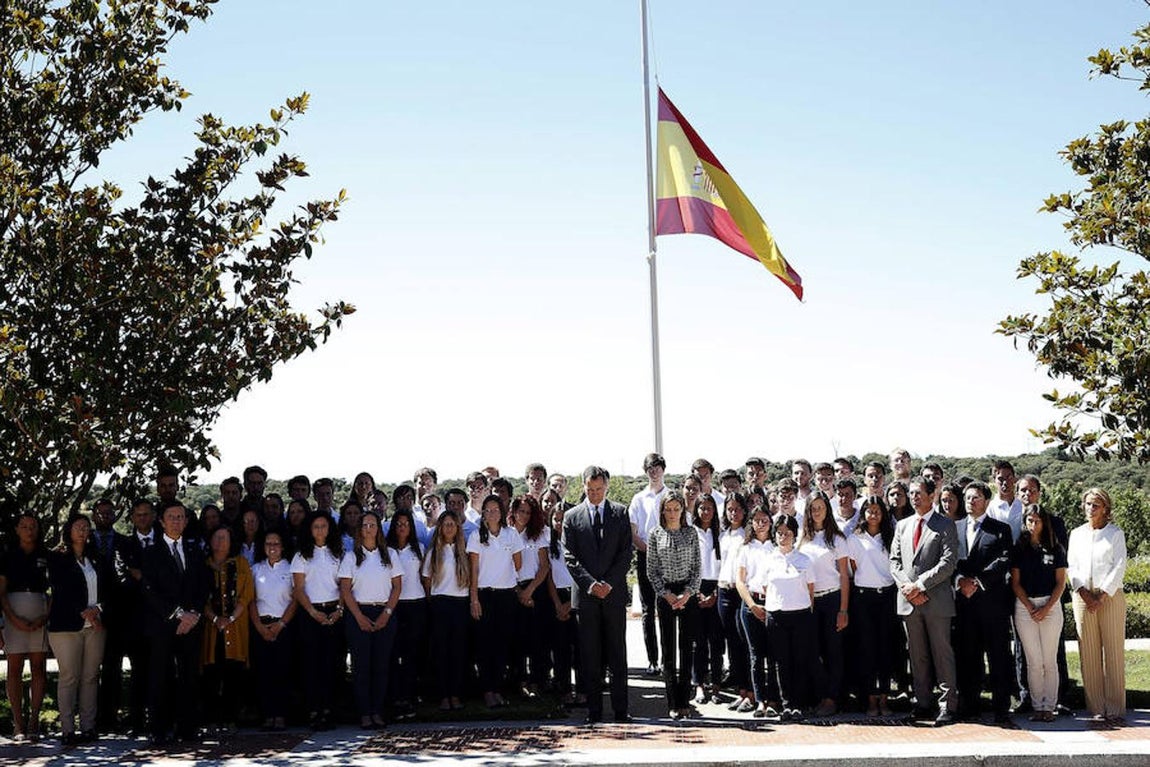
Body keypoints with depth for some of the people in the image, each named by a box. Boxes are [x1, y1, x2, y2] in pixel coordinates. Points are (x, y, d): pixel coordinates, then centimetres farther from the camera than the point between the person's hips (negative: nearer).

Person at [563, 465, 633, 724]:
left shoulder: (620, 513, 7)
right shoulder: (572, 517, 6)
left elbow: (626, 552, 2)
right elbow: (570, 557, 1)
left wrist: (609, 583, -8)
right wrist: (590, 584, -11)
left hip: (614, 593, 0)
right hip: (586, 595, 0)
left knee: (617, 655, 3)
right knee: (590, 657, 3)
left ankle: (620, 710, 8)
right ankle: (594, 711, 8)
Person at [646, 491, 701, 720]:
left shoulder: (691, 533, 5)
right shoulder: (655, 534, 3)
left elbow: (697, 567, 5)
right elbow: (651, 570, 2)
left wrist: (687, 593, -8)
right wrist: (666, 594, -7)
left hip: (688, 595, 1)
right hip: (665, 594, -1)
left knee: (686, 648, 1)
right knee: (668, 649, 0)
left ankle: (683, 701, 6)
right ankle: (673, 703, 2)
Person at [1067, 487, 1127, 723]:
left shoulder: (1116, 533, 6)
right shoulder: (1076, 534, 14)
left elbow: (1119, 567, -2)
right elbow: (1071, 566, 9)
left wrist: (1102, 597, -10)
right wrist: (1084, 593, -6)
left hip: (1111, 596, -2)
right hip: (1083, 597, 2)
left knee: (1113, 651, -4)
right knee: (1089, 653, -1)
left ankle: (1115, 710, 0)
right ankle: (1097, 708, 4)